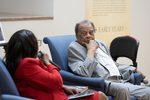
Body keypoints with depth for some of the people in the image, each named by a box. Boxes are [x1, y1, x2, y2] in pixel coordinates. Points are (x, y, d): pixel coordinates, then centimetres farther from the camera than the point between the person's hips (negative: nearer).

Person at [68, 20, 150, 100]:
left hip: (120, 80, 7)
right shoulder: (74, 48, 1)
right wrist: (91, 50, -8)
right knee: (122, 89, -38)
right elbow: (84, 74, -16)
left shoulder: (102, 44, 24)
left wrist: (134, 70, 21)